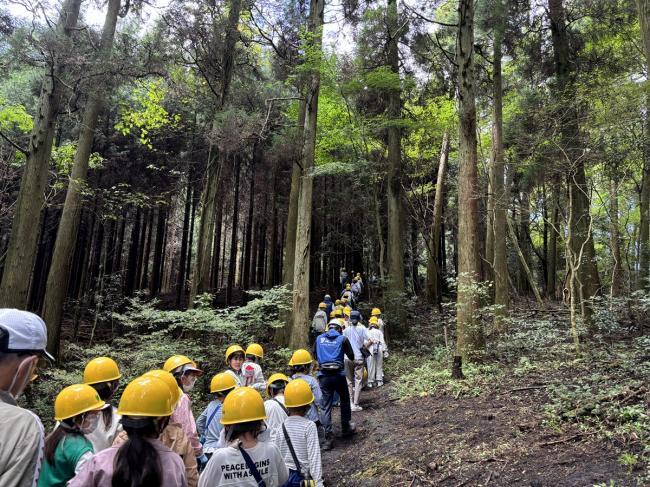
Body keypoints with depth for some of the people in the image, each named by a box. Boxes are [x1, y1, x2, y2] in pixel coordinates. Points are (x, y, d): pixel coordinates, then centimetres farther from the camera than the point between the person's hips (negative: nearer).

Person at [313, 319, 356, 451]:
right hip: (338, 375, -2)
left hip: (323, 375, 2)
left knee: (326, 406, 5)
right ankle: (346, 428, 35)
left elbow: (315, 356, 19)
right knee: (345, 401, 21)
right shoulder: (342, 339, 0)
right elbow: (351, 357, 6)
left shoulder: (319, 338, 8)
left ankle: (328, 438, 1)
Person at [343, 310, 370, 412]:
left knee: (349, 381, 14)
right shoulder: (362, 328, -6)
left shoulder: (346, 330, -1)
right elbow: (368, 341, -12)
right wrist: (363, 348, 4)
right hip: (358, 358, -2)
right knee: (358, 381, 4)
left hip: (348, 358, 2)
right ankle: (355, 405, 2)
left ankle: (351, 403, 18)